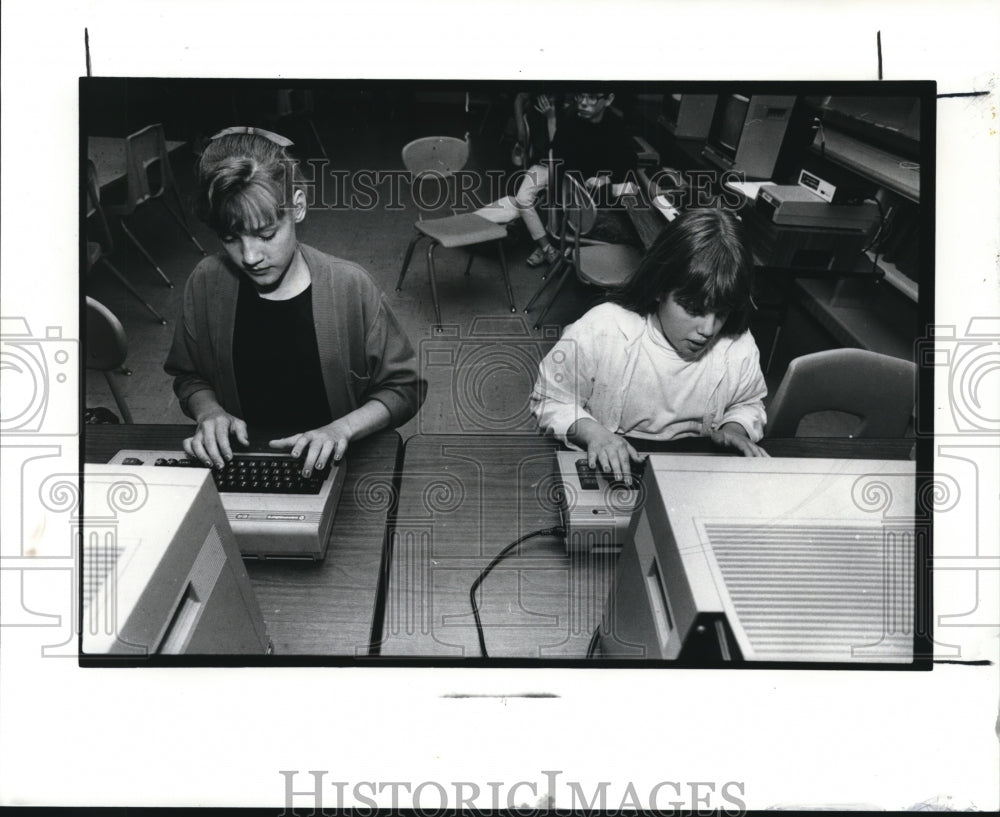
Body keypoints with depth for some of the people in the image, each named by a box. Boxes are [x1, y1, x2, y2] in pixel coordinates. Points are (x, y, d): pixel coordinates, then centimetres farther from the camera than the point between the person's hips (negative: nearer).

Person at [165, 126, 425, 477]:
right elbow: (189, 377, 15)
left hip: (328, 466, -1)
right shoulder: (206, 283, -2)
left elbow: (404, 388, 0)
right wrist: (209, 411, -7)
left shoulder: (349, 287, -9)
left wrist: (342, 428, -16)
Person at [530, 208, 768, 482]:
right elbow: (550, 401, -5)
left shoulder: (739, 348, -7)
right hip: (609, 470, -2)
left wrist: (735, 428, -6)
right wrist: (592, 433, -23)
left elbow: (748, 404, 17)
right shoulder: (597, 333, -19)